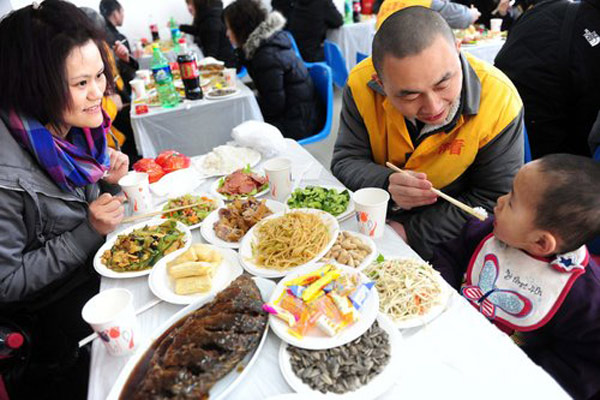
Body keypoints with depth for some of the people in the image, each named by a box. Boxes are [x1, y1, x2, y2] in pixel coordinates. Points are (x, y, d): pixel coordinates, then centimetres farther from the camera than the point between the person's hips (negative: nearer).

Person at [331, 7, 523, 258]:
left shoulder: (501, 101, -20)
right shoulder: (361, 84, -16)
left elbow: (493, 202, -14)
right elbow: (346, 162, -9)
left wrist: (410, 231, -19)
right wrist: (386, 186, -30)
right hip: (373, 222, 2)